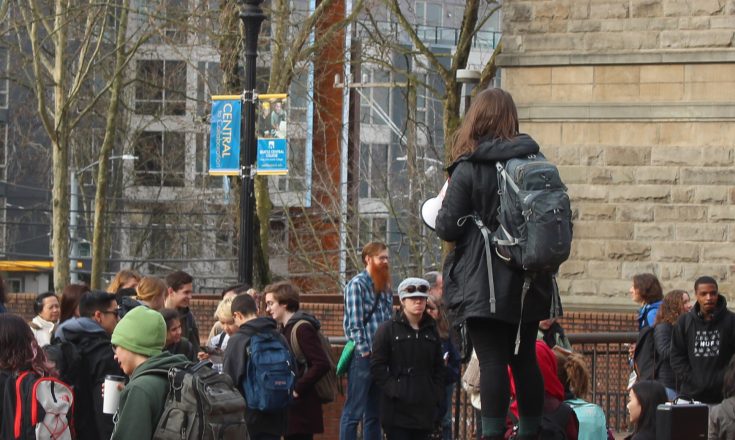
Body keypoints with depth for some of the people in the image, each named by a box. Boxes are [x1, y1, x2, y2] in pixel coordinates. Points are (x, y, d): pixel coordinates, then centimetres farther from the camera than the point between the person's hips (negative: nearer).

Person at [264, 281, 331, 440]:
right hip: (290, 408, 10)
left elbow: (322, 364, -23)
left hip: (301, 409, -10)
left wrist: (297, 389, -20)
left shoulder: (302, 328, -14)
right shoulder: (285, 329, 15)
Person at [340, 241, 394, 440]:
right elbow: (354, 323, -12)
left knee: (374, 414, 12)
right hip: (362, 357, -8)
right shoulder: (357, 285, -7)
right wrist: (365, 352, -16)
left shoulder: (385, 288, 16)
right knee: (354, 412, -5)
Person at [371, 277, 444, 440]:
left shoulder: (431, 331, 15)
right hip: (398, 407, -5)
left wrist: (436, 394, 6)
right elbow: (377, 366, -5)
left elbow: (439, 366, 18)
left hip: (425, 407, 5)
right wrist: (393, 389, -14)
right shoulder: (388, 329, -1)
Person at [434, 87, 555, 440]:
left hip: (483, 285, -5)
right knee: (524, 358, 13)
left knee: (492, 361, -5)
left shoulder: (469, 169, -11)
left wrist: (443, 207, 8)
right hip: (528, 282, 5)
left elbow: (448, 228, -12)